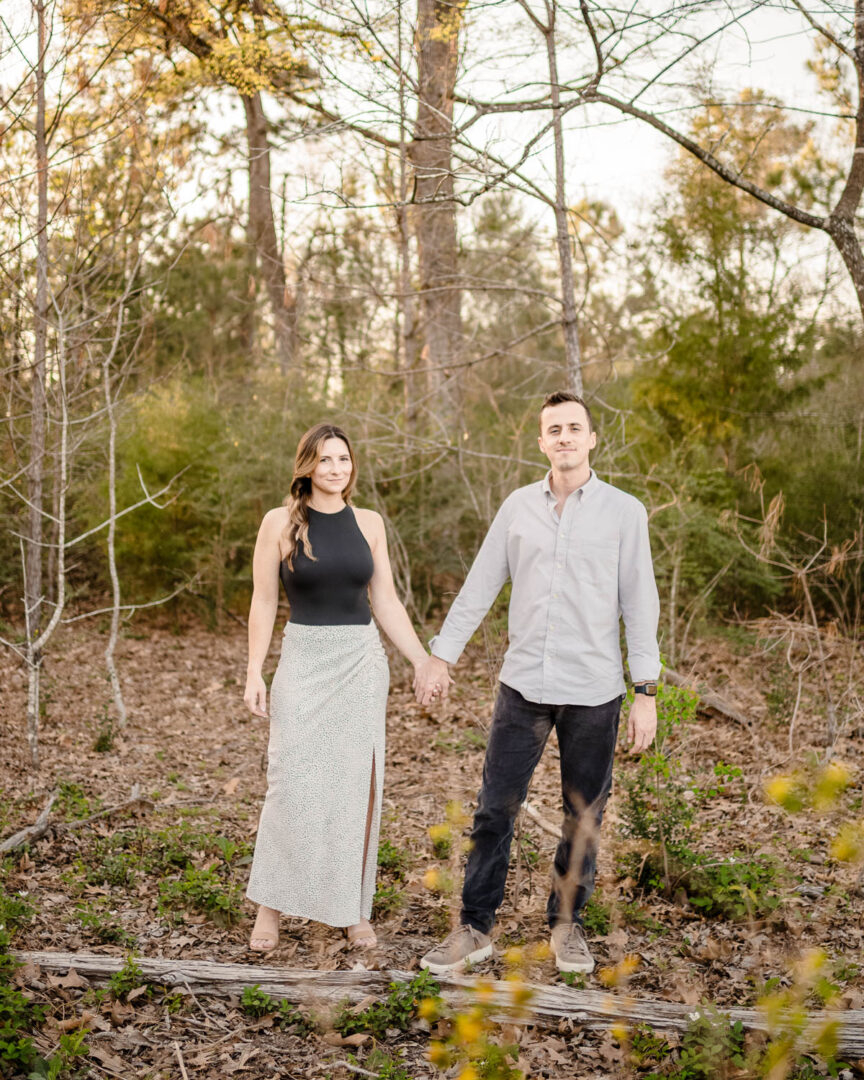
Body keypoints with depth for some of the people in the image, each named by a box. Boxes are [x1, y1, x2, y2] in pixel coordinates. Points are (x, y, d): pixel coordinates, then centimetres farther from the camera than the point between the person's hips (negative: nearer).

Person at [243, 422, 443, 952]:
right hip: (304, 660, -2)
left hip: (363, 662, 3)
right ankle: (271, 907, 11)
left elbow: (386, 601, 10)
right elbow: (264, 602, 0)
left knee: (358, 786, 6)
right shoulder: (281, 522, -1)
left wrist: (425, 663, 7)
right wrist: (254, 673, -6)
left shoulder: (369, 523, 6)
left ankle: (355, 911, 17)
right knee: (292, 784, -5)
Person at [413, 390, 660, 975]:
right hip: (523, 685, 2)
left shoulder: (624, 511, -2)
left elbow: (640, 604, -2)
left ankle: (567, 924, 27)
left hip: (593, 691, -1)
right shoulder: (519, 506, 5)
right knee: (494, 810, 3)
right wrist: (441, 655, 8)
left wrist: (647, 691, -5)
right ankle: (475, 928, 15)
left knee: (584, 817, 10)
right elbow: (479, 587, 10)